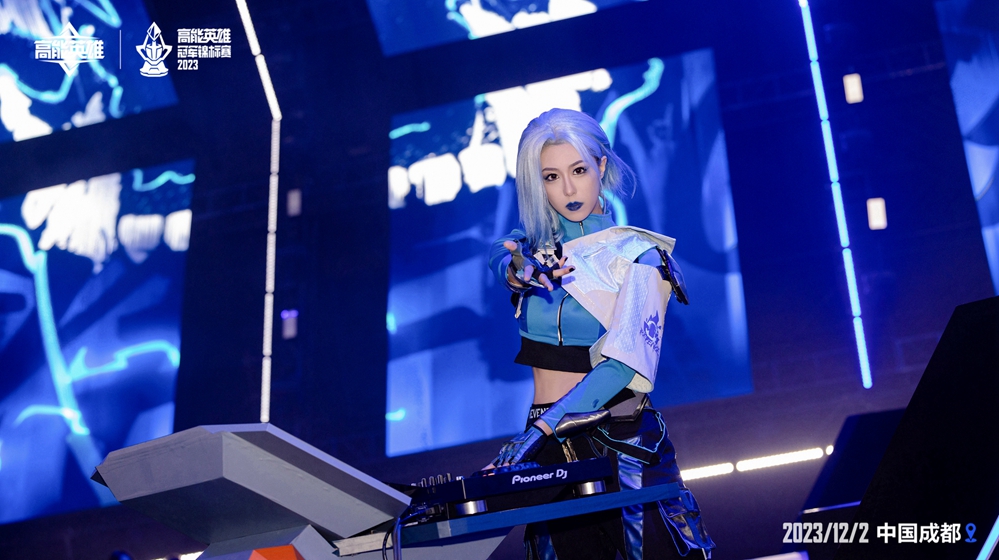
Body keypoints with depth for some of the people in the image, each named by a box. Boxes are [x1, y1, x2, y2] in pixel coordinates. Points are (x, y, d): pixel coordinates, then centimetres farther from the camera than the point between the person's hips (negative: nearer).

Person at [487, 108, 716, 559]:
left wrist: (540, 428, -30)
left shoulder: (637, 253, -7)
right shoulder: (532, 244, 8)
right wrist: (519, 272, -40)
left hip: (622, 439, -3)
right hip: (547, 446, 3)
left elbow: (626, 361, -20)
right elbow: (500, 257, -16)